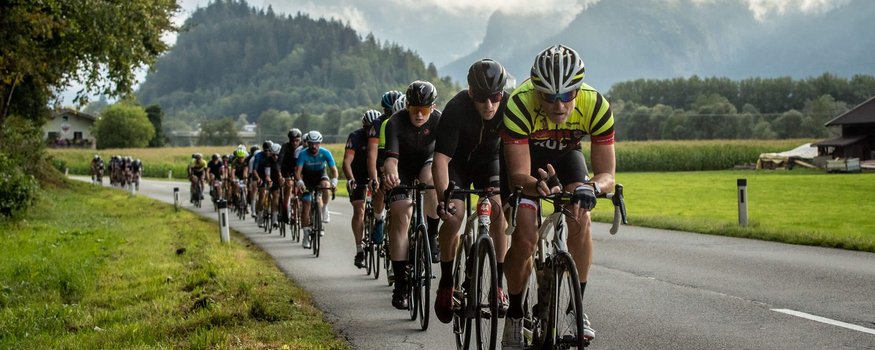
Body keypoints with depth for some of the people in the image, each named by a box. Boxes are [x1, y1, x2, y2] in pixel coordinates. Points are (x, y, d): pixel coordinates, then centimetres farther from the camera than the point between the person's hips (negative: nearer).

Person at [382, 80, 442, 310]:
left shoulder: (439, 121, -22)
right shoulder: (395, 123, -26)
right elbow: (391, 157, -38)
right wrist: (391, 174, -61)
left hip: (426, 163, 1)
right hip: (403, 170, -1)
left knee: (431, 181, -35)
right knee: (401, 217, -17)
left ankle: (432, 237, -14)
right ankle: (400, 285, -15)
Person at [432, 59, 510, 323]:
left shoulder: (510, 107, -28)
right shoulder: (456, 109, -34)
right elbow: (441, 159, -36)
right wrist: (442, 199, -47)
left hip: (489, 160, 2)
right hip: (458, 161, -2)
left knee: (499, 211, -19)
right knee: (454, 215, -20)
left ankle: (497, 285, -9)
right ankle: (446, 283, -2)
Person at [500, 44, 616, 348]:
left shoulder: (597, 107, -33)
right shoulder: (519, 105, -38)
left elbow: (607, 173, -30)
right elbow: (518, 175, -37)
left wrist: (592, 187, -52)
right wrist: (540, 186, -59)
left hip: (566, 155, 2)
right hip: (525, 155, -2)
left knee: (580, 219, -20)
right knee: (524, 238, -16)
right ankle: (514, 316, 4)